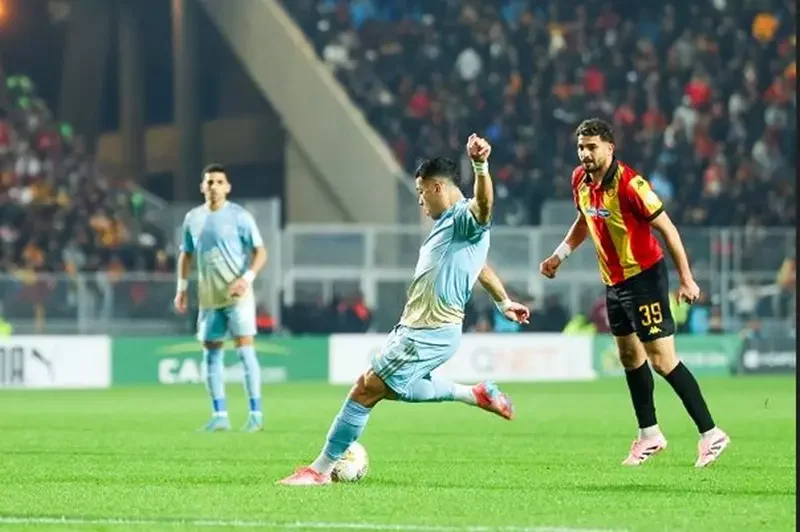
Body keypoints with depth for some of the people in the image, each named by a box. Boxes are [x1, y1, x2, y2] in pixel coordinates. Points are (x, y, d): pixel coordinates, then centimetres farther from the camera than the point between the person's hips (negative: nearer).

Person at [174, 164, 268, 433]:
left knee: (245, 349, -10)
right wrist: (182, 287, 11)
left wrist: (247, 278, -19)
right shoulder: (193, 218, 9)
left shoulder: (239, 216, -6)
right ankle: (219, 416, 10)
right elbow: (186, 254, 20)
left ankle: (256, 414, -7)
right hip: (208, 297, 5)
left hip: (237, 295, -5)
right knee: (211, 352, 5)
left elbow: (260, 252, -5)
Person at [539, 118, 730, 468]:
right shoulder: (580, 180, 1)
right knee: (630, 357, 14)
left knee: (662, 360, -11)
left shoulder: (629, 184, -22)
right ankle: (649, 435, 26)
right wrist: (559, 256, 15)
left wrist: (686, 279, -19)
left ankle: (710, 434, -6)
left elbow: (666, 228, -18)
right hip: (614, 281, 8)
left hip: (644, 278, -8)